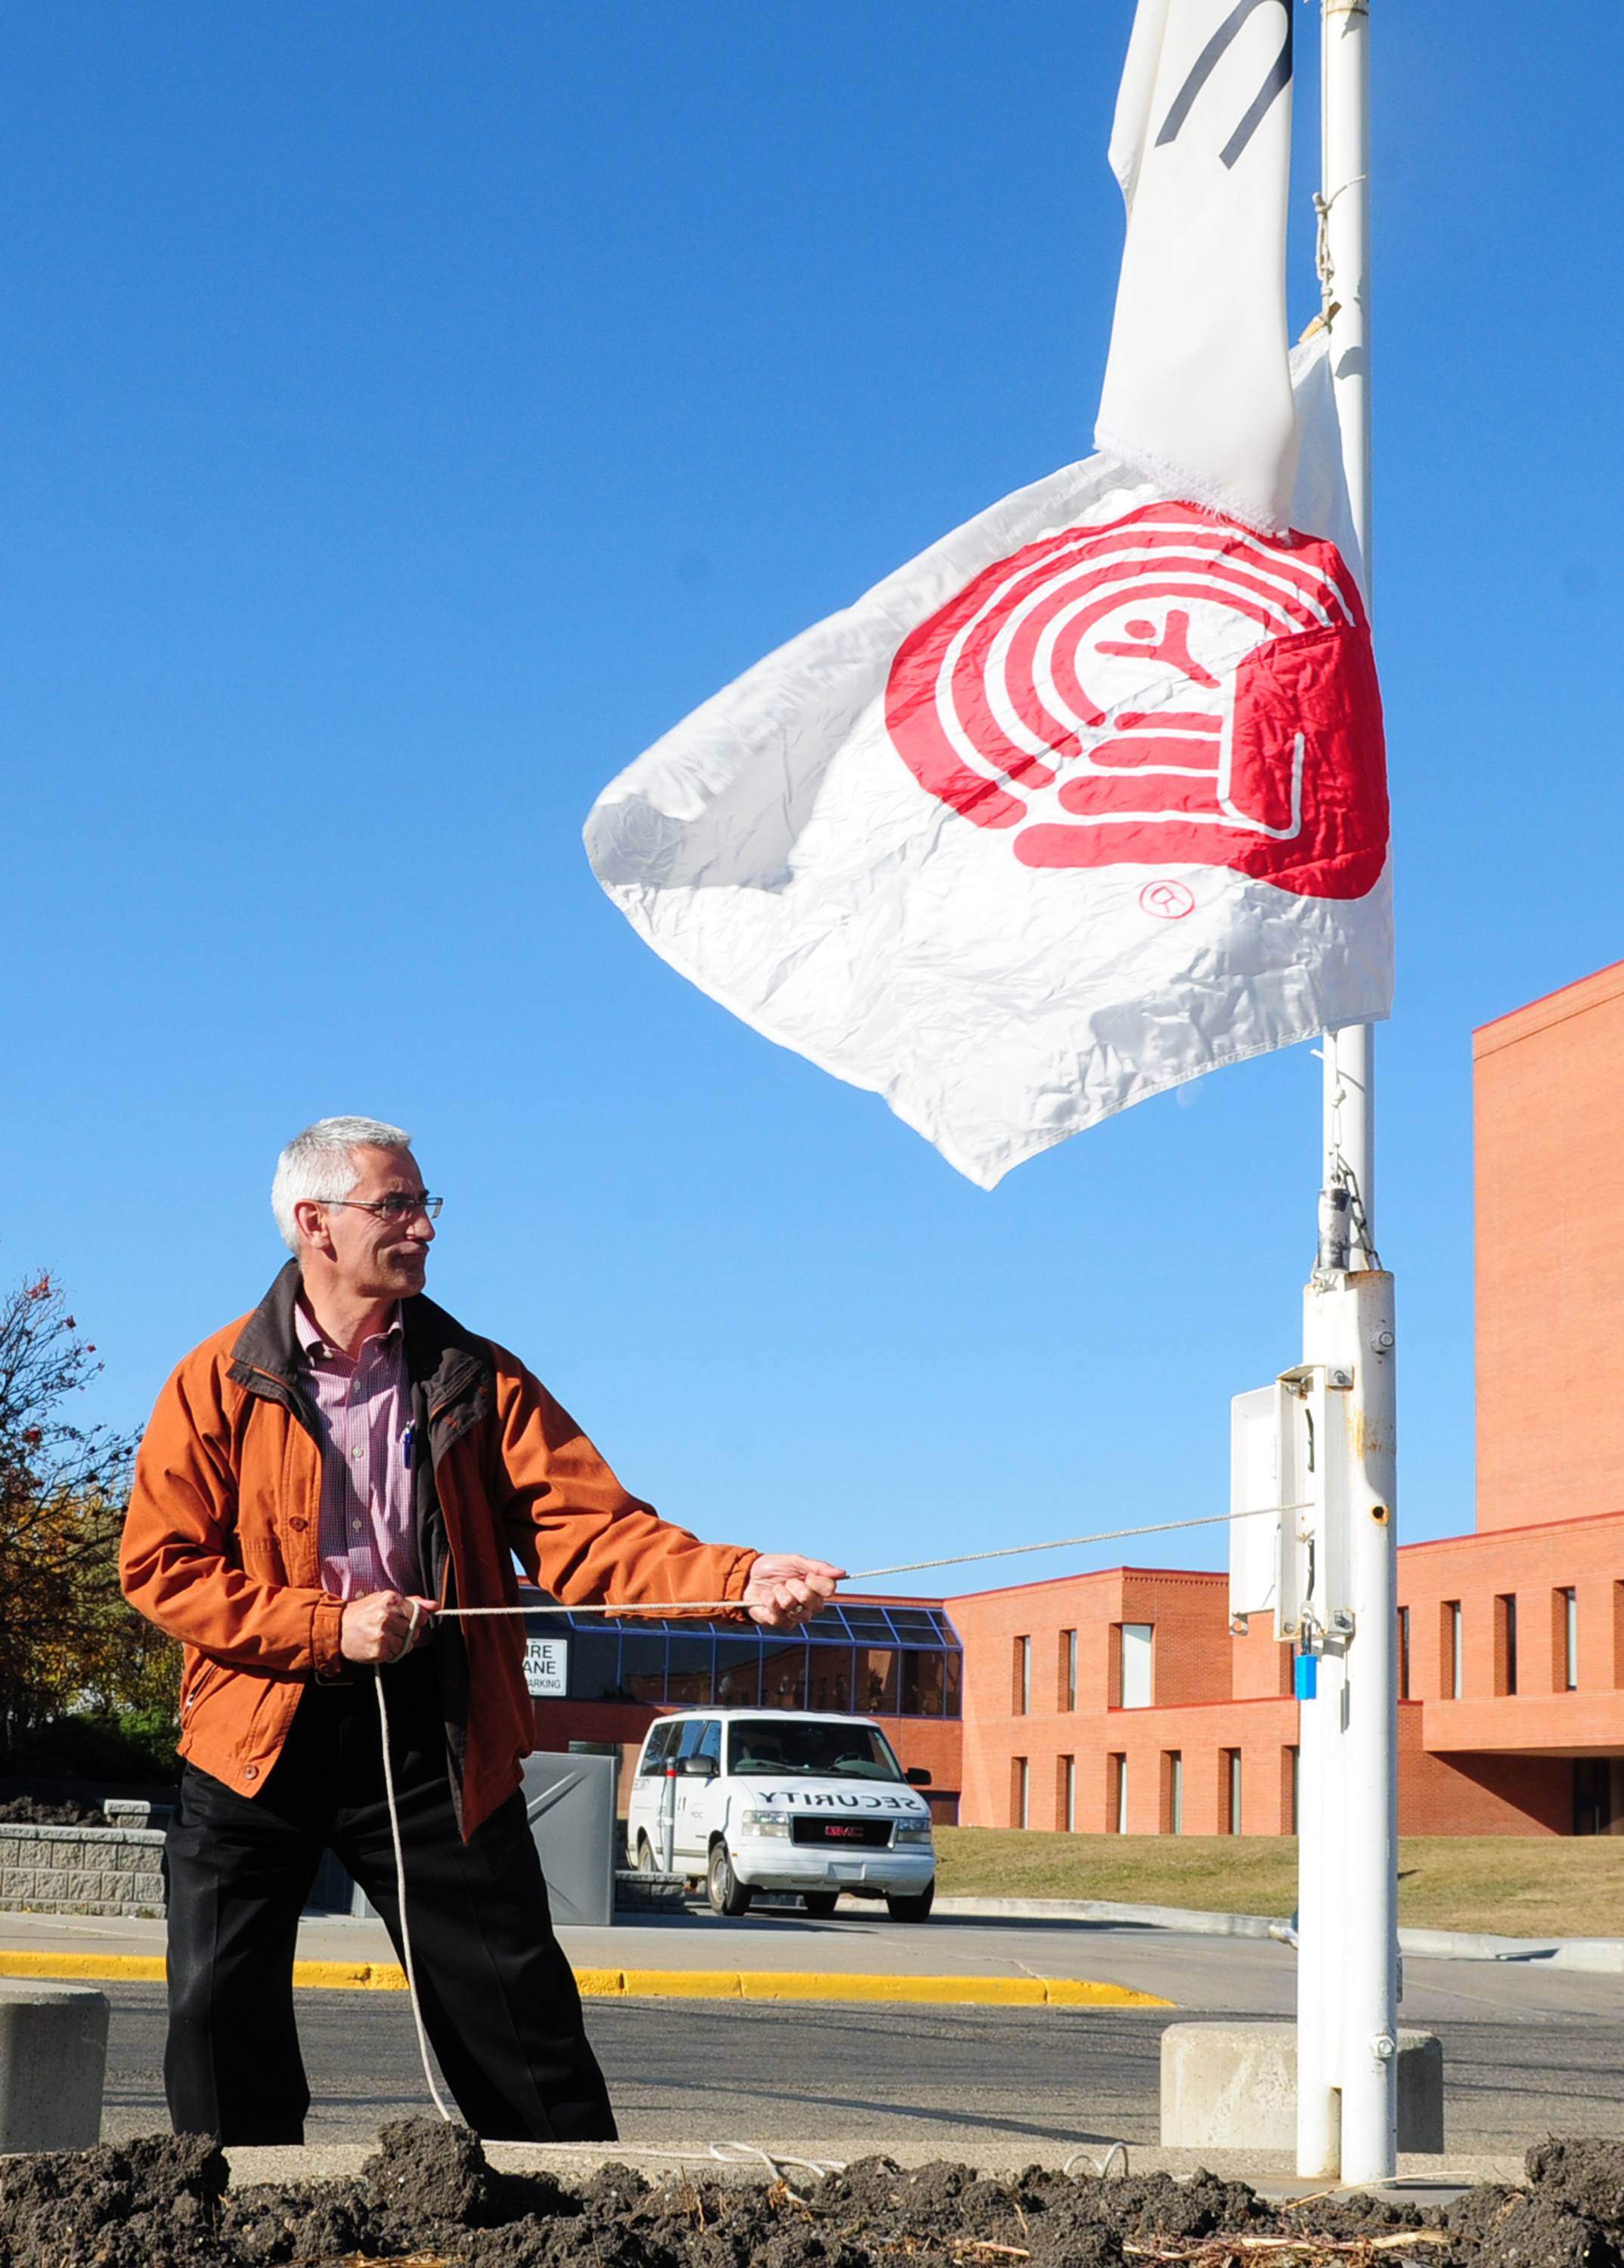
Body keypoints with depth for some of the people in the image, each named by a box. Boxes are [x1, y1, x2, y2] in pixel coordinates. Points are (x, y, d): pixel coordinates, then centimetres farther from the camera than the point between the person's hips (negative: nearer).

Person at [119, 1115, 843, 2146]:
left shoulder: (477, 1379, 5)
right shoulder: (220, 1384, 1)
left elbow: (587, 1529, -6)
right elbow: (160, 1565, -3)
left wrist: (738, 1581, -23)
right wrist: (329, 1628, -14)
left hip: (432, 1731, 1)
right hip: (259, 1732, 0)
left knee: (519, 2014, 1)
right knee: (222, 2014, 0)